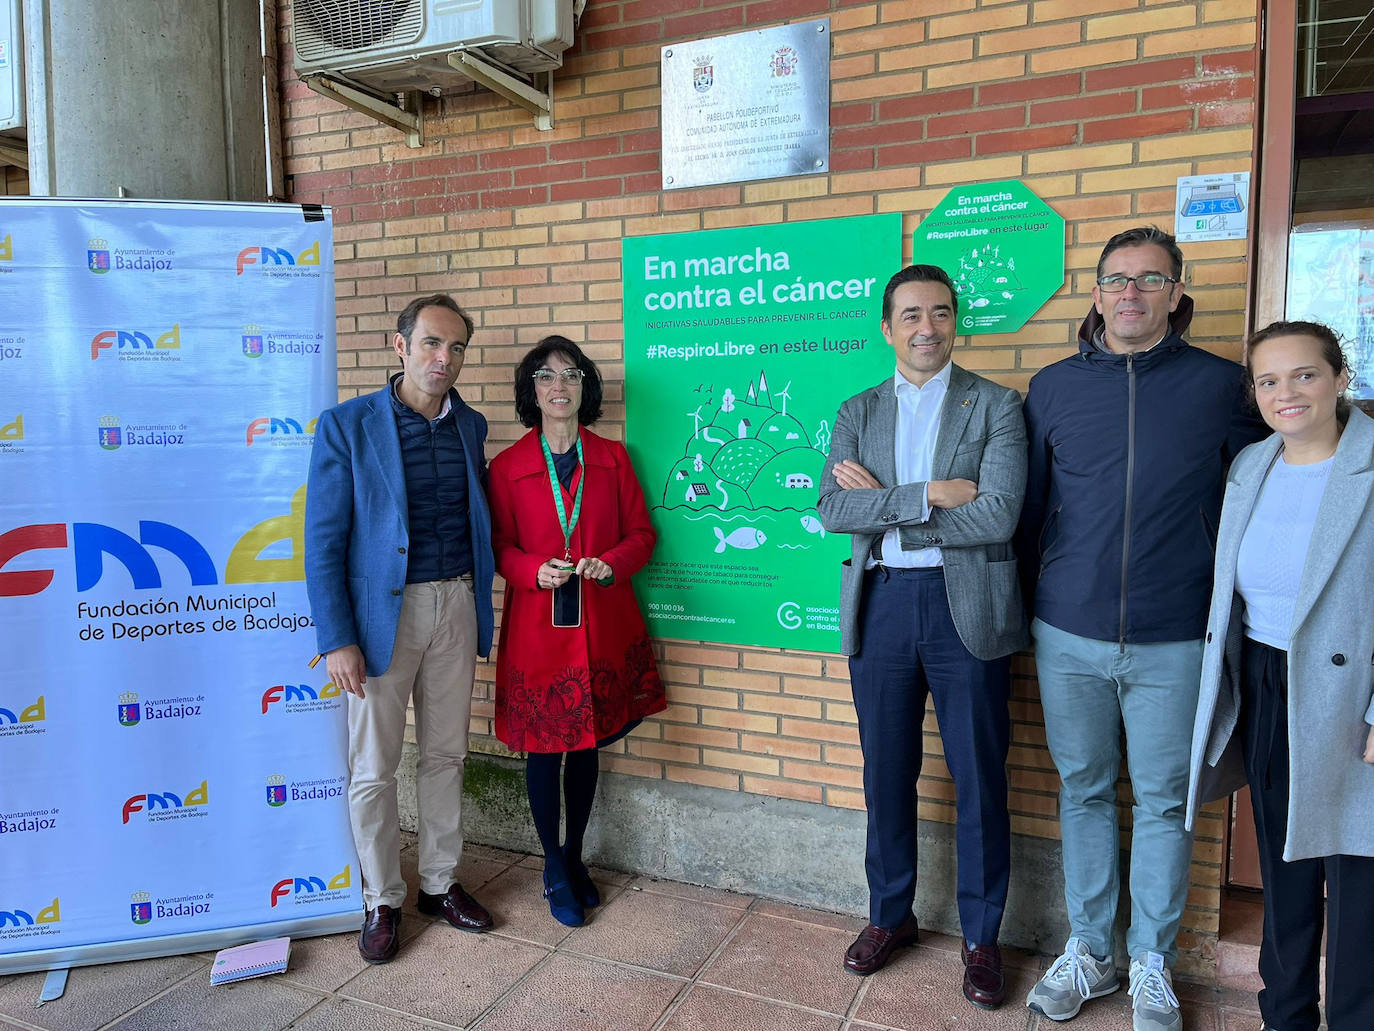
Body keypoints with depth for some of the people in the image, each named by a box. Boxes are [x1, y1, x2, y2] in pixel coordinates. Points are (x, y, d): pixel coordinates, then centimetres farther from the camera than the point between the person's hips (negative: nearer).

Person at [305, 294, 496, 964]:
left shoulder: (470, 426, 7)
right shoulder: (347, 426, -7)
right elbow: (324, 540, -8)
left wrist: (481, 606, 3)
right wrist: (336, 639, -12)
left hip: (456, 607, 4)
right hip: (384, 611, -4)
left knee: (446, 754, 14)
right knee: (373, 767, 6)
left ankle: (440, 883, 31)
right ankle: (382, 902, 25)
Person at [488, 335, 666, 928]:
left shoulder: (612, 458, 5)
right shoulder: (507, 467, 0)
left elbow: (641, 533, 6)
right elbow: (499, 546, 2)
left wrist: (611, 564, -13)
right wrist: (535, 570, -17)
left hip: (602, 627, 2)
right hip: (537, 628, -2)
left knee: (586, 747, 13)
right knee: (544, 750, 6)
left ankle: (575, 856, 33)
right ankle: (555, 867, 26)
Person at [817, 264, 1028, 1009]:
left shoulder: (996, 406, -1)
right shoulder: (857, 413, 8)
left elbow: (999, 515, -15)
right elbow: (833, 509, -7)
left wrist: (883, 506, -12)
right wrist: (928, 495, -17)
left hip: (965, 606, -2)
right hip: (880, 605, 3)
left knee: (979, 781, 7)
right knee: (886, 773, 14)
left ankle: (981, 938, 27)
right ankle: (889, 915, 34)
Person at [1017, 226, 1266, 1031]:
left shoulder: (1219, 384, 0)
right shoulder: (1054, 386, 4)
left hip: (1174, 641, -1)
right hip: (1069, 636, 1)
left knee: (1163, 801, 10)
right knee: (1083, 792, 13)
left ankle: (1152, 964, 29)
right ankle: (1088, 951, 30)